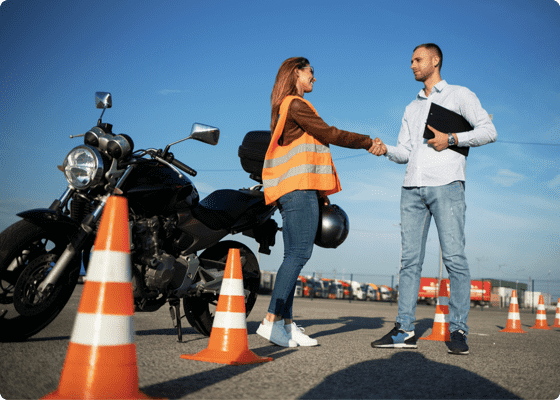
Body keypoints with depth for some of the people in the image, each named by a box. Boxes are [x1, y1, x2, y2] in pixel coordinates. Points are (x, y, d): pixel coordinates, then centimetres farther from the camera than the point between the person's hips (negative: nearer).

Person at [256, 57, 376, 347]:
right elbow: (329, 134, -6)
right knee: (299, 252, -15)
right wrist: (368, 142, 5)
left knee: (293, 255, 5)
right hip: (299, 187, -10)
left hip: (292, 191, 10)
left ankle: (286, 322, 4)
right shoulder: (295, 105, -4)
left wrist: (319, 192, 22)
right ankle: (272, 320, -19)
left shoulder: (286, 108, 27)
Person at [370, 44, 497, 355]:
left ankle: (458, 330, -3)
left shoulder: (460, 95, 11)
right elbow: (405, 152, 19)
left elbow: (489, 131, 1)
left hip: (446, 185, -5)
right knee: (410, 259, 0)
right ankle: (405, 331, 0)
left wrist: (451, 139, -10)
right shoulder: (412, 108, 27)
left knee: (454, 257, -9)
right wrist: (386, 150, -2)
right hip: (412, 188, 5)